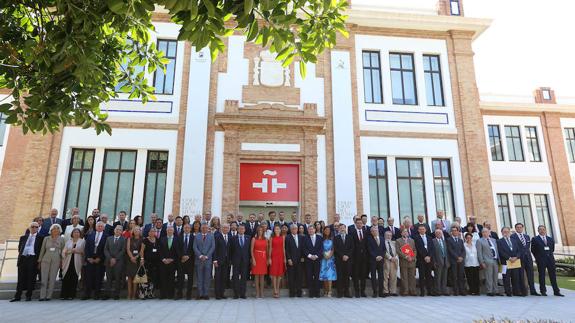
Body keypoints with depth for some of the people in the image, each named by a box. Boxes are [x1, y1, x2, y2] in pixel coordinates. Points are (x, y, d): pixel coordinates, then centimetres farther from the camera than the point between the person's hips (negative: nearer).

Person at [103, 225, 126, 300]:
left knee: (118, 278, -2)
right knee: (109, 278, 3)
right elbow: (105, 250, 9)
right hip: (109, 262, 3)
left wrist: (115, 259, -9)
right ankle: (108, 294, 9)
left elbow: (123, 251, -4)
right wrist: (110, 258, -5)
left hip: (119, 262, -3)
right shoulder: (109, 239, 16)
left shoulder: (123, 239, 4)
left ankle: (116, 294, 3)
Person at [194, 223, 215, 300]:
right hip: (199, 259, 0)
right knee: (199, 278, 3)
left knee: (207, 278, 1)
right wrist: (200, 256, -9)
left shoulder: (211, 236, 9)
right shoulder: (197, 236, 11)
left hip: (208, 259, 0)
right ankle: (200, 294, 8)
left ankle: (205, 294, 6)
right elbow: (195, 247, 3)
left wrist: (206, 256, -8)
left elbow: (213, 247, 1)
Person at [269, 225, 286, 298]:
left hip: (281, 256, 2)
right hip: (274, 256, -2)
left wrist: (284, 258, 3)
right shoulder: (272, 238, 2)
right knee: (274, 273, -4)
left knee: (280, 273, 6)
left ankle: (278, 289, 16)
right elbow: (270, 248, 1)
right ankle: (275, 291, 0)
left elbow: (283, 248, 7)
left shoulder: (283, 237, 7)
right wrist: (269, 258, -4)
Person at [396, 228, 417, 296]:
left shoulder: (412, 240, 18)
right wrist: (406, 257, -13)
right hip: (403, 262, -3)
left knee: (412, 277, 3)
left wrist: (413, 258, -3)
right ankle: (405, 291, 2)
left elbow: (415, 250, 13)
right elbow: (398, 251, -5)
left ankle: (412, 291, 8)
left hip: (412, 261, 3)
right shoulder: (398, 241, 5)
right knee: (404, 277, -2)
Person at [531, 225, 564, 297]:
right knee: (542, 275, 1)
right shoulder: (535, 239, -1)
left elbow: (552, 248, 18)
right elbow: (533, 250, 2)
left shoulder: (550, 239, 12)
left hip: (550, 259, 3)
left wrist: (550, 254, 9)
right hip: (541, 260, -3)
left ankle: (556, 291, 11)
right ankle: (543, 291, 7)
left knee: (553, 275, 5)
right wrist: (538, 257, 3)